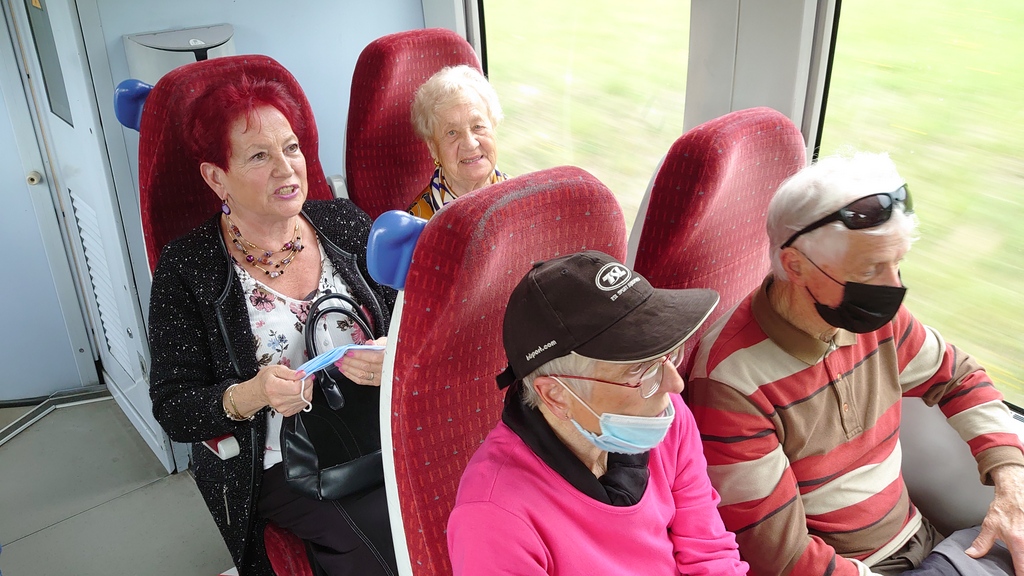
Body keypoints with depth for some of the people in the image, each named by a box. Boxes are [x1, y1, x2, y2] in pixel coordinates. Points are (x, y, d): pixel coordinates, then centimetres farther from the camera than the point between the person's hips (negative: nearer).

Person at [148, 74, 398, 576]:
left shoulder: (343, 223, 7)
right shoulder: (186, 269, -3)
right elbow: (173, 411, -3)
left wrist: (393, 359, -16)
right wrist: (250, 396, -22)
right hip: (283, 471, -4)